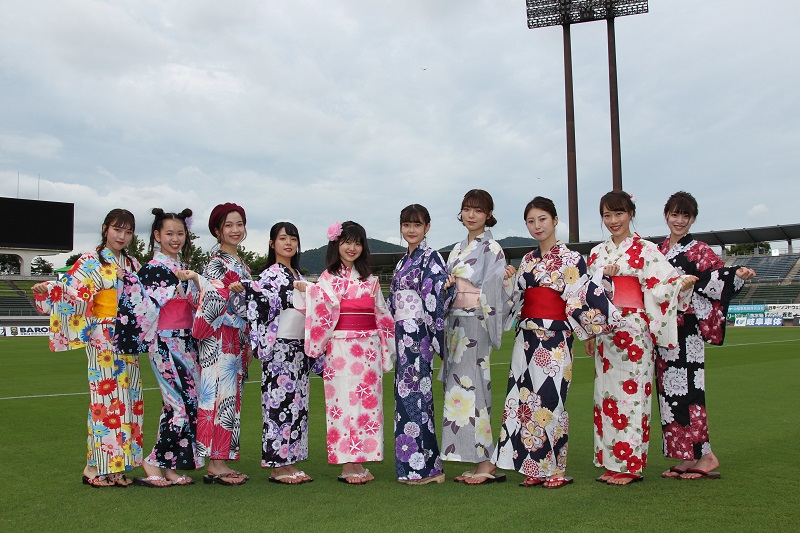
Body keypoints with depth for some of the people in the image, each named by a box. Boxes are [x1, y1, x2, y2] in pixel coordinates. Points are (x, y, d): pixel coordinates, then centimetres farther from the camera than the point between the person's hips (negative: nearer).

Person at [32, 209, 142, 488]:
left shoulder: (133, 265, 14)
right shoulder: (91, 262, -3)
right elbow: (71, 292, -13)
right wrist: (48, 289, -32)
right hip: (103, 339, -6)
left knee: (127, 398, 6)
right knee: (105, 396, -7)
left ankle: (118, 465, 14)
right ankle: (96, 467, 3)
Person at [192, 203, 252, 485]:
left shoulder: (241, 264, 18)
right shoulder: (216, 263, -7)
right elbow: (212, 303, -15)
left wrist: (247, 343, 18)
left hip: (237, 340, 8)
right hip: (219, 338, -8)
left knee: (231, 397, 8)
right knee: (220, 395, -7)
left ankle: (222, 462, 13)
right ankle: (215, 464, -2)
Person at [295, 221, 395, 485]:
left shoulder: (370, 279, 15)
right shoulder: (328, 277, 4)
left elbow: (382, 314, 18)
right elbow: (324, 310, -10)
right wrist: (308, 291, -24)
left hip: (369, 347, 4)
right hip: (340, 347, -4)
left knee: (367, 401, 4)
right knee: (344, 401, -4)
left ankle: (359, 461, 12)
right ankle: (347, 465, 2)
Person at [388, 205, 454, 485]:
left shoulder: (431, 258, -8)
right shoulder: (403, 262, 18)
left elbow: (437, 299, -15)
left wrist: (438, 338, -19)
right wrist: (393, 335, 17)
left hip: (418, 334, -8)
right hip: (403, 335, 8)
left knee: (414, 394, -7)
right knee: (406, 395, 10)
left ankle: (425, 467, 2)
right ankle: (412, 466, 18)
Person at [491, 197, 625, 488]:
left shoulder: (571, 259, -2)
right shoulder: (527, 261, 14)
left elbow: (581, 299, -8)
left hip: (554, 339, -6)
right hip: (526, 338, 6)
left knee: (550, 399, -5)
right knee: (526, 400, 5)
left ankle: (555, 470, 8)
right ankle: (534, 469, 14)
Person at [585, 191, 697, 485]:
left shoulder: (645, 250, -1)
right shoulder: (597, 253, 14)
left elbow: (662, 284, -12)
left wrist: (684, 282, -31)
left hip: (633, 331, -5)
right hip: (605, 330, 6)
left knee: (631, 392, -4)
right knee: (606, 394, 6)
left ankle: (631, 465, 4)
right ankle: (611, 462, 14)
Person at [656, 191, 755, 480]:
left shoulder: (698, 250, 0)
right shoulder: (658, 250, 16)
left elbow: (718, 274, -13)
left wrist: (738, 273, -34)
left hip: (686, 330, -6)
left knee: (686, 390, -10)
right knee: (670, 391, 6)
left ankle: (706, 456, -1)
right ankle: (688, 458, 13)